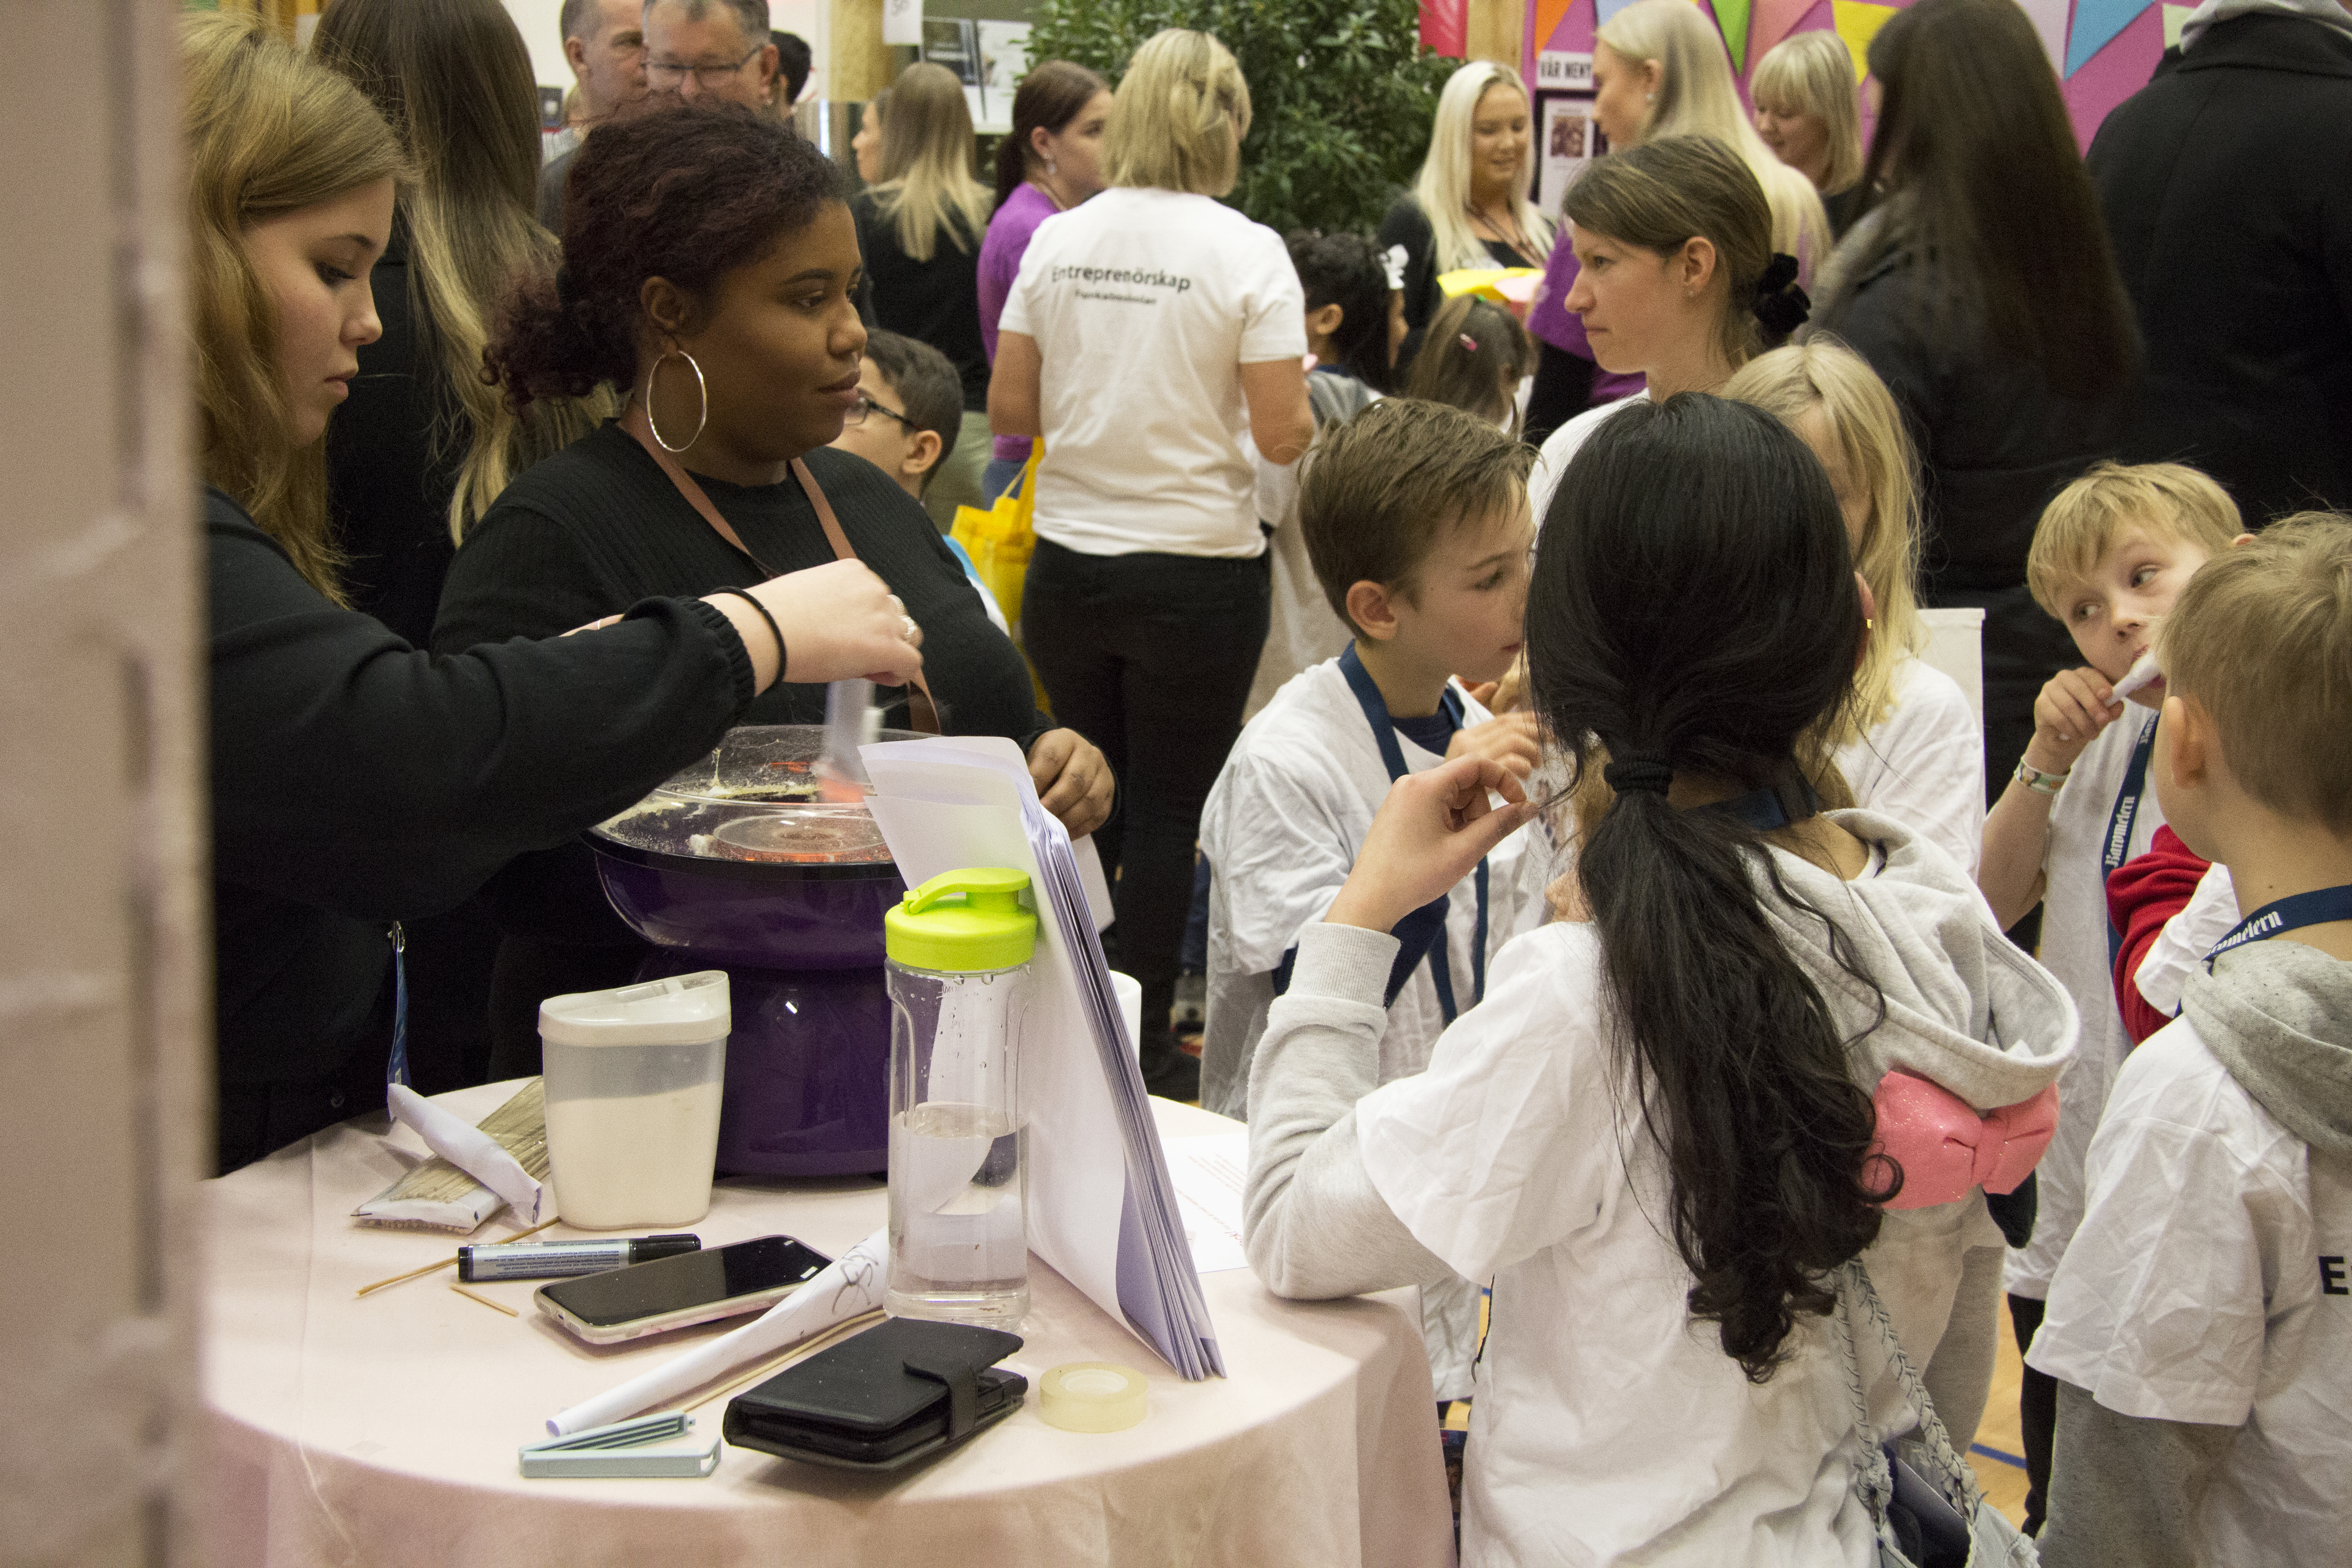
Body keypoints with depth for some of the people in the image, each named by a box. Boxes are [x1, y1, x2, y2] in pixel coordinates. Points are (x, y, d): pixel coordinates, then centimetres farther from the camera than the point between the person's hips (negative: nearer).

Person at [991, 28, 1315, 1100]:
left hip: (1069, 562, 4)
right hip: (1194, 572, -4)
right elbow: (1281, 433, -12)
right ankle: (1141, 1052, 12)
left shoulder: (1056, 241, 1)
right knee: (1170, 810, 6)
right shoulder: (1247, 252, -10)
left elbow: (1009, 408, 3)